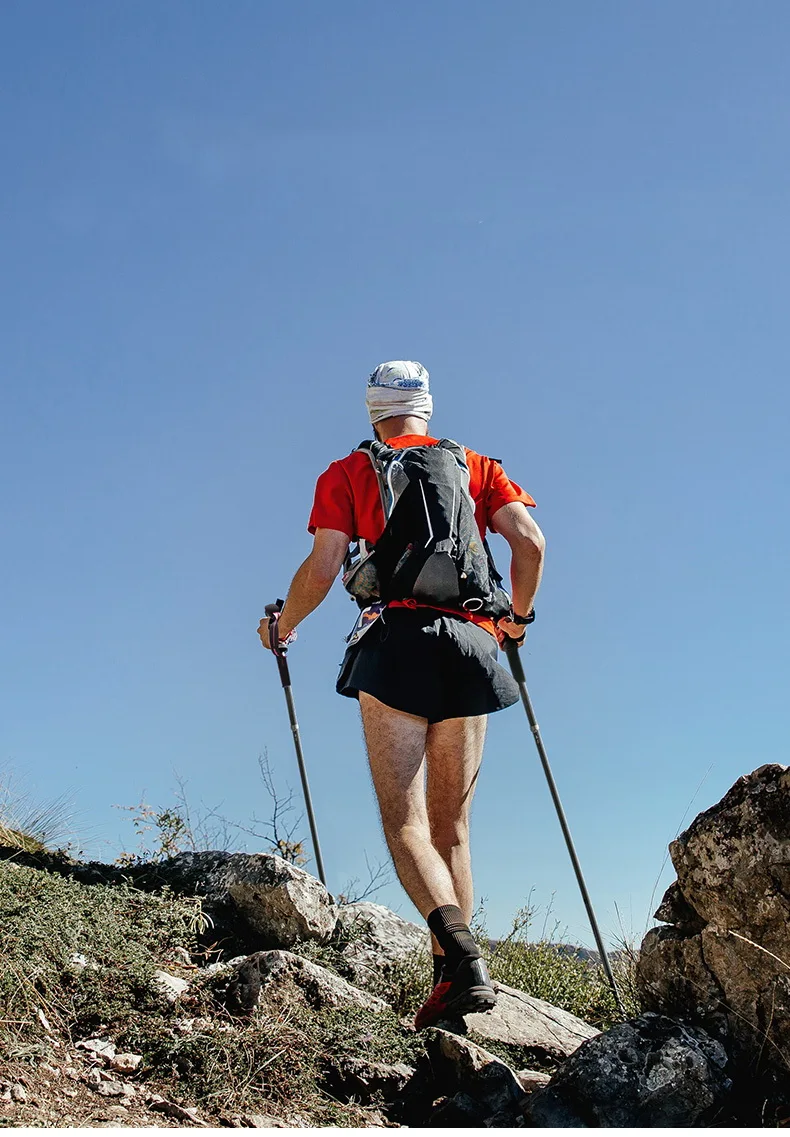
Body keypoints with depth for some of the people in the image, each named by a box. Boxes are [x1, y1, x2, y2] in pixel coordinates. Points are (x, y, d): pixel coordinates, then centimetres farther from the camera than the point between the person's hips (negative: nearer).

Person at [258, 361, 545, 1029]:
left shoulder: (348, 473, 14)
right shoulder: (477, 465, 19)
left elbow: (322, 568, 3)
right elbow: (530, 542, 4)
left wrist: (281, 627, 20)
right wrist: (518, 617, 20)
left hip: (398, 639, -3)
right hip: (472, 645, 3)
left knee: (405, 823, -6)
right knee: (452, 825, 9)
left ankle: (463, 955, -28)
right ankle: (450, 983, 3)